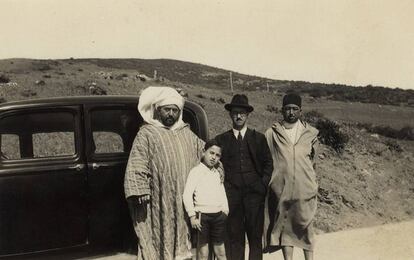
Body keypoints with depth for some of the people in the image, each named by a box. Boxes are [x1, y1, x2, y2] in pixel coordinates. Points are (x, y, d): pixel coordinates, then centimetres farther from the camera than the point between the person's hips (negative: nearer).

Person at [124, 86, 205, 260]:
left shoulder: (186, 133, 13)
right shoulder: (147, 134, -5)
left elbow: (204, 150, 27)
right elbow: (137, 167, -12)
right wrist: (140, 192, -20)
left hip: (183, 201, 5)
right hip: (158, 202, -5)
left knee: (181, 232, 12)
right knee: (159, 235, -2)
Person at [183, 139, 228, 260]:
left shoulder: (217, 173, 14)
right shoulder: (196, 171, -4)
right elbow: (187, 194, -11)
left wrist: (225, 210, 8)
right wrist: (192, 216, -13)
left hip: (219, 215, 5)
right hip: (202, 215, -5)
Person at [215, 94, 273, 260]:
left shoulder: (259, 138, 10)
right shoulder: (221, 139, 8)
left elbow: (268, 163, 11)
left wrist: (263, 184, 0)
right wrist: (221, 186, -1)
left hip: (254, 193, 1)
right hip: (232, 195, 0)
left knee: (255, 237, 4)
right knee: (234, 238, 1)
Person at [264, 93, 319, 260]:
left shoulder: (310, 133, 5)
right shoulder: (272, 133, 1)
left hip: (305, 189, 1)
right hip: (281, 189, 0)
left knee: (305, 226, 7)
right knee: (285, 227, 7)